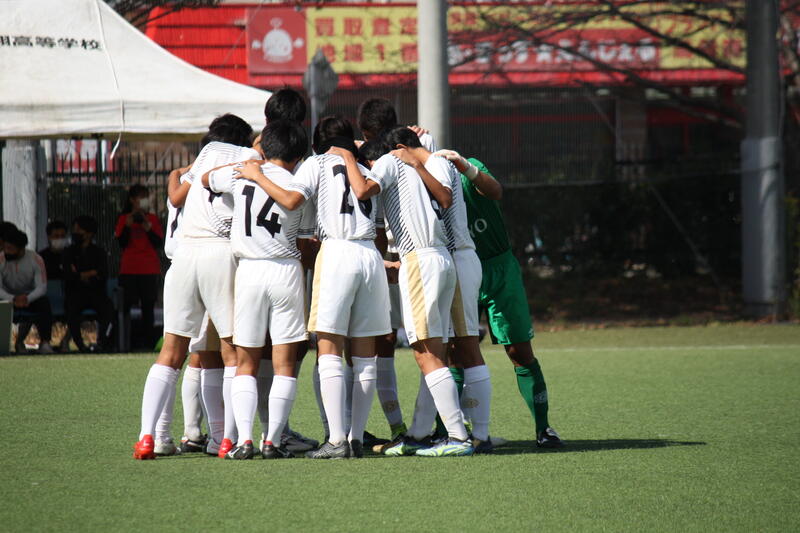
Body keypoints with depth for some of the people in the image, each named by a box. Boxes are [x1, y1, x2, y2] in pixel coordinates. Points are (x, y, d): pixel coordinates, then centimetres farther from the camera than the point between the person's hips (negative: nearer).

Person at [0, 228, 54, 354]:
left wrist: (28, 299, -39)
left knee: (44, 303, -32)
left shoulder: (35, 259, -12)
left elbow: (42, 287, -18)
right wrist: (13, 299, -39)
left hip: (30, 297, 0)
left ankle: (45, 342, -26)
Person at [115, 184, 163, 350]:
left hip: (150, 269, 1)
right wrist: (128, 226, -13)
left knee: (148, 307, 0)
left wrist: (148, 228, -10)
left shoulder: (152, 219, 10)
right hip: (129, 270, -1)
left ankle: (147, 341, 1)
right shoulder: (124, 219, 7)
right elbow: (121, 243, -2)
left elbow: (159, 243, 2)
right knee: (125, 306, -5)